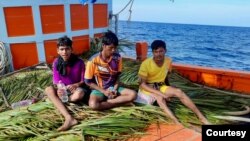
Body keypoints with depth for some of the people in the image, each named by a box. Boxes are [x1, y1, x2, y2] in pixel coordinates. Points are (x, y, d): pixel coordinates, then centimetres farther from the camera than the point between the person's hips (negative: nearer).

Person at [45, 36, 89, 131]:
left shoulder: (79, 62, -13)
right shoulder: (56, 63, -6)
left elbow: (84, 81, -6)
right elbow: (56, 81, -4)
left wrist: (76, 85, -27)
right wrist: (58, 89, -26)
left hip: (76, 88, -3)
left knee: (80, 93, -39)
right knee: (48, 90, -29)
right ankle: (69, 118, -42)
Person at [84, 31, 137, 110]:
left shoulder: (117, 57, -7)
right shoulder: (93, 60, -17)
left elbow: (117, 76, 6)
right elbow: (88, 81, -9)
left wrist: (115, 89, -10)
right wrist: (104, 91, -15)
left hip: (112, 88, 4)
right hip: (99, 89, -4)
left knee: (133, 94, -20)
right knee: (93, 105, -35)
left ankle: (105, 102, -16)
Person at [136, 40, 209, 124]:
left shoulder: (168, 61, -6)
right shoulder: (146, 64, -21)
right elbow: (142, 84, -20)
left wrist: (169, 91, 7)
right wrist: (161, 94, -27)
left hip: (161, 87, 4)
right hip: (147, 88, -4)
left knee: (179, 92, -21)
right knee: (159, 98, -35)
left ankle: (201, 117, -18)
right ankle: (177, 123, -44)